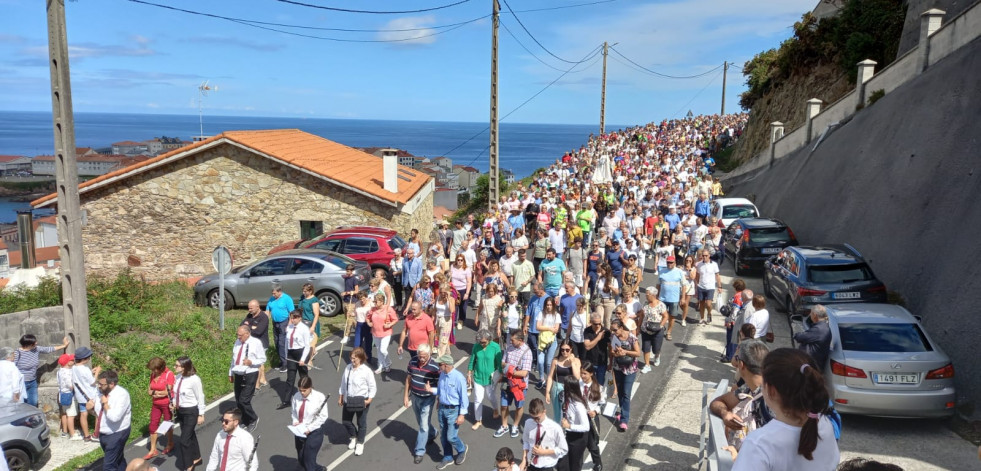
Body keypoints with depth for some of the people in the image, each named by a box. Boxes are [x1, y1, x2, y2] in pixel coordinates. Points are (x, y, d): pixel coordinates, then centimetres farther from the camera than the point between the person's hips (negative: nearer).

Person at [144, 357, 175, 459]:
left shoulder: (169, 374, -18)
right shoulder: (153, 374, 0)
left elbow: (167, 392, -18)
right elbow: (149, 390, 2)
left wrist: (154, 392, -7)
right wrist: (159, 393, -16)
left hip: (167, 404, -5)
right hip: (156, 404, 5)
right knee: (153, 425, 5)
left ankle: (170, 445, 31)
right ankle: (153, 450, 15)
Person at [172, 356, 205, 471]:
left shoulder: (194, 379, -23)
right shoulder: (178, 377, -4)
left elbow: (200, 398, -15)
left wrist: (201, 415, -11)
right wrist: (173, 403, -4)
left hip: (191, 412, -7)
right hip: (180, 411, 7)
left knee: (183, 440, -4)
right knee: (190, 436, 21)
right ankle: (196, 458, 41)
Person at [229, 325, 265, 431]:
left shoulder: (256, 343, -10)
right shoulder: (237, 342, 7)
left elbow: (262, 359, -7)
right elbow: (234, 359, 17)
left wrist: (251, 362, -23)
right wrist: (230, 373, 21)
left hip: (250, 375, -6)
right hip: (238, 375, 6)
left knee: (244, 400, -12)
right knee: (238, 402, 11)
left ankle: (253, 419, 12)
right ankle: (245, 421, 28)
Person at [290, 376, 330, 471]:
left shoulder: (319, 397, -17)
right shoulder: (296, 396, -8)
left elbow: (323, 417, -13)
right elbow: (293, 412, 7)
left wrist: (309, 428, -18)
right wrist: (294, 421, -13)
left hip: (314, 432, -5)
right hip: (299, 432, 5)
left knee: (308, 460, -4)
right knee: (301, 460, 17)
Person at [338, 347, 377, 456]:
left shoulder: (366, 370, -18)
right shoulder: (348, 368, -4)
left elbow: (372, 387, -11)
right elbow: (343, 383, 8)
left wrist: (369, 400, -18)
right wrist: (341, 397, 11)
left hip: (361, 401, -5)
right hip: (348, 400, 5)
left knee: (361, 423, 12)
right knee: (345, 421, 16)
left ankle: (360, 443, 34)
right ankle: (353, 437, 44)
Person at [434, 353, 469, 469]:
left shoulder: (458, 377, -24)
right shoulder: (442, 374, -3)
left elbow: (464, 397, -18)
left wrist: (462, 414, -17)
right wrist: (431, 389, -9)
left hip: (454, 410, -7)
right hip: (442, 408, 7)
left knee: (451, 437, -2)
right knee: (443, 436, 16)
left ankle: (462, 450, 30)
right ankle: (448, 458, 35)